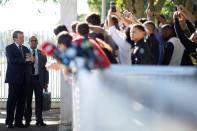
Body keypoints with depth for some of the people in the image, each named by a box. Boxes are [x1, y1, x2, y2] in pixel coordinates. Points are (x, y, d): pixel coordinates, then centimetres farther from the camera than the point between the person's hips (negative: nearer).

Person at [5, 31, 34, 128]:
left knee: (22, 101, 4)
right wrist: (25, 60, -18)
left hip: (24, 79, 6)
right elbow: (11, 60, -16)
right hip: (14, 78, -6)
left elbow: (28, 62, 17)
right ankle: (9, 122, 0)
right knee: (12, 100, -4)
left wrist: (31, 60, -7)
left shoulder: (25, 49, 18)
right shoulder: (9, 48, 0)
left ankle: (18, 121, 8)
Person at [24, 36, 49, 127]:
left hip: (38, 79, 1)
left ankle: (39, 120, 5)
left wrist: (46, 82, 4)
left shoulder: (42, 54, 10)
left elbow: (45, 69, 9)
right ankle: (27, 120, 8)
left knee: (39, 100, 1)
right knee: (27, 100, 2)